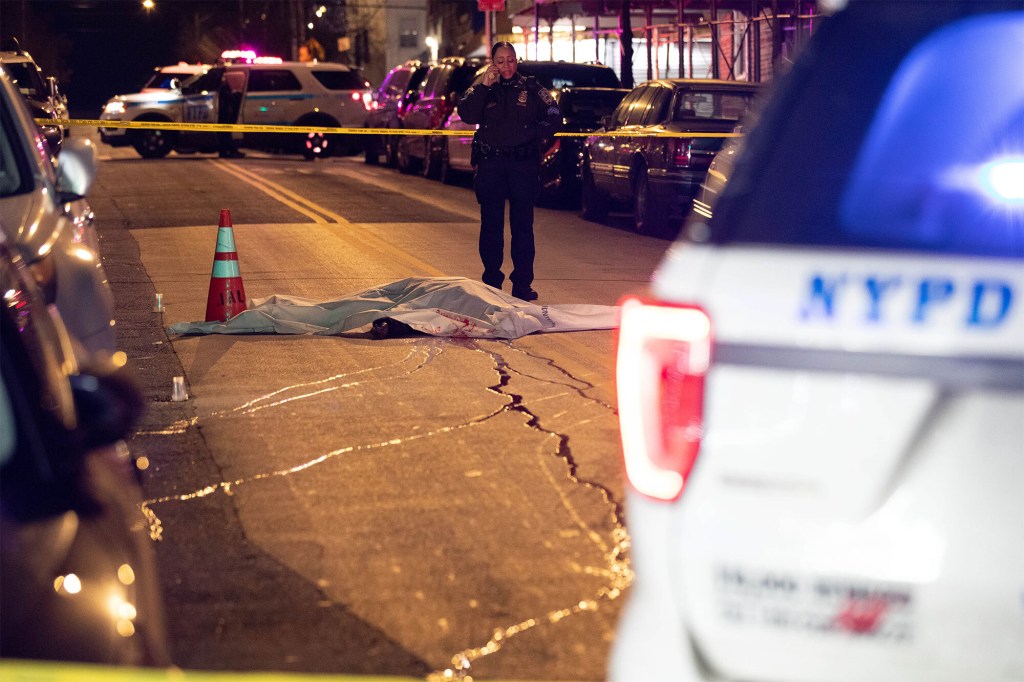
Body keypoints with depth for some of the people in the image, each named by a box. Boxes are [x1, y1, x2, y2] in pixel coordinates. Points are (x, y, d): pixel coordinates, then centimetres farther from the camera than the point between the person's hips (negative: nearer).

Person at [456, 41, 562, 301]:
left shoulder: (531, 88, 7)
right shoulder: (483, 90, 9)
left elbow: (554, 118, 7)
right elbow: (466, 114, -7)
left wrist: (533, 134, -7)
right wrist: (484, 86, -12)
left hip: (523, 165, -1)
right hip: (490, 165, 1)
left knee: (523, 225, 1)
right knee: (491, 224, 3)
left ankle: (522, 284, 4)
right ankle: (491, 282, 9)